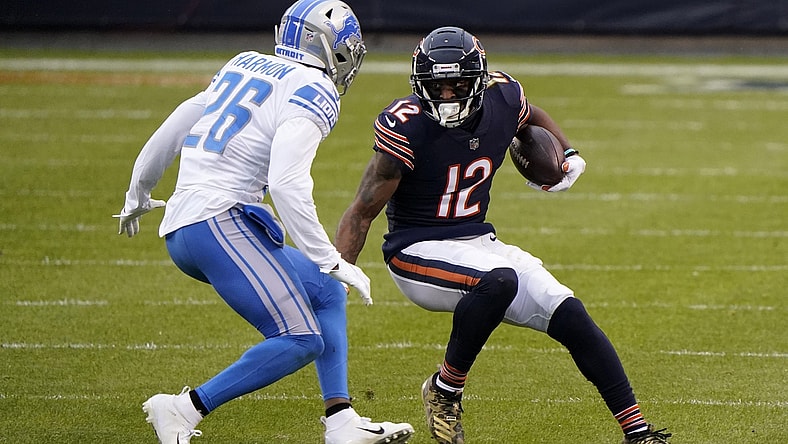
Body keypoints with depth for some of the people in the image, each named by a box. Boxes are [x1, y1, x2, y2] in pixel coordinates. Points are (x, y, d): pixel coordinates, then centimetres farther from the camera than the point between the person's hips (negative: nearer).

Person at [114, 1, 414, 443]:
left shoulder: (245, 67, 19)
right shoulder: (312, 93, -6)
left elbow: (171, 129, 25)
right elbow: (287, 185, -19)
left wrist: (138, 196, 40)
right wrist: (331, 261, -15)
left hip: (180, 232, 10)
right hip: (219, 221, -10)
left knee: (327, 294, 16)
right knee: (301, 339, -14)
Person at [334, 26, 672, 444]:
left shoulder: (502, 98, -5)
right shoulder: (407, 128, -20)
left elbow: (533, 117, 23)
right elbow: (362, 212, -14)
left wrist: (569, 155, 8)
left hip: (479, 244, 6)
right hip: (418, 251, -6)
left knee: (570, 315, -8)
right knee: (500, 282, -35)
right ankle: (444, 392, -15)